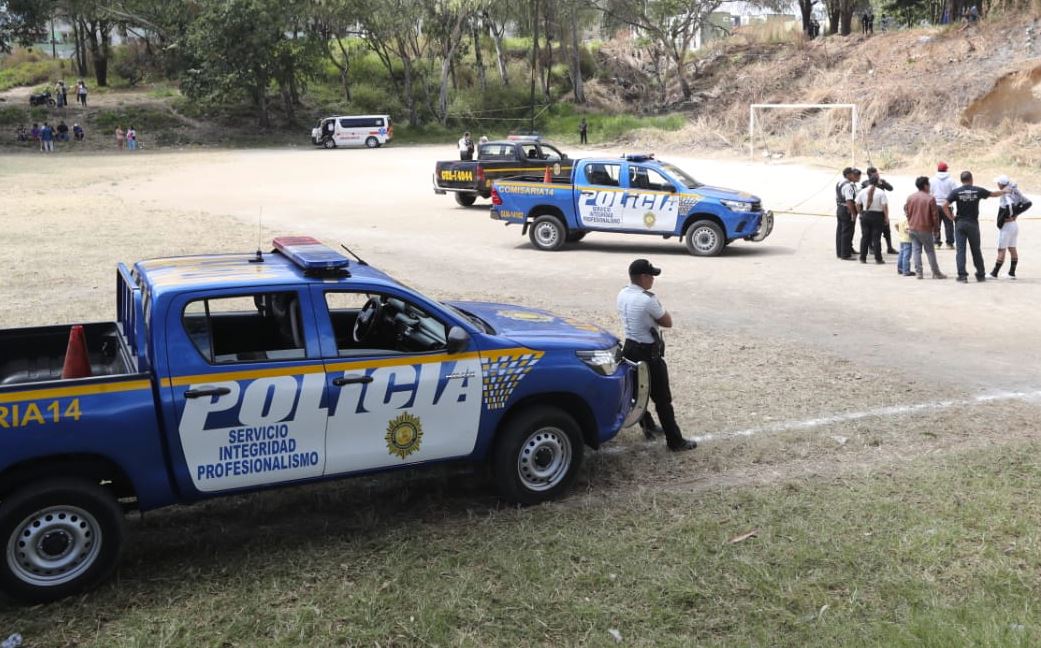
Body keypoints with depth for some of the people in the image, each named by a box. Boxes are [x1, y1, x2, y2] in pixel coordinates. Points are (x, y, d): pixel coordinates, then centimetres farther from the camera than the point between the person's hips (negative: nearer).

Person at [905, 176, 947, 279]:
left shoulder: (910, 197, 2)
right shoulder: (930, 198, -11)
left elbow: (906, 212, 8)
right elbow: (934, 215, -8)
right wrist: (935, 226, 7)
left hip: (912, 228, 4)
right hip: (925, 229, -4)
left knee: (916, 250, 6)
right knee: (930, 251, 4)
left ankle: (918, 272, 3)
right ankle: (936, 273, 9)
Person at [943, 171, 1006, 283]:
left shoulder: (956, 192, -4)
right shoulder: (978, 190, 1)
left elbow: (945, 206, -12)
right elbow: (993, 194, 17)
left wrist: (951, 218, -1)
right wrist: (1003, 191, 36)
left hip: (960, 223, -1)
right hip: (973, 223, 1)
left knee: (960, 250, 0)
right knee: (976, 250, 11)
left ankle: (962, 275, -8)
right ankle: (980, 274, 20)